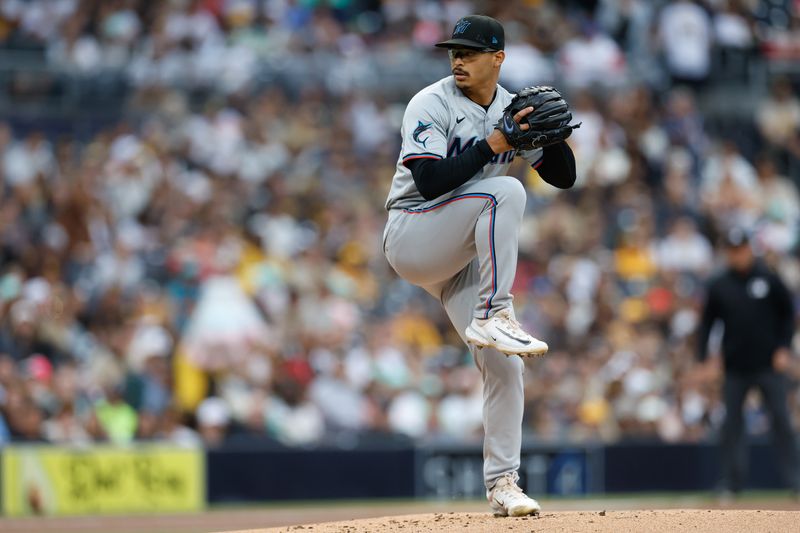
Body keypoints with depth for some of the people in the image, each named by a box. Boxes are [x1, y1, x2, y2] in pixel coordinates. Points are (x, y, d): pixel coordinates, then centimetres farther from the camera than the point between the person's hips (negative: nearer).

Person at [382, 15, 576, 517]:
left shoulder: (512, 109, 7)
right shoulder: (431, 104, -11)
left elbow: (564, 176, 8)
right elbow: (430, 182, -24)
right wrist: (493, 145, -28)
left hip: (463, 257, 6)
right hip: (411, 239, -6)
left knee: (505, 364, -4)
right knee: (505, 191, -30)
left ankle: (502, 483, 6)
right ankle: (492, 318, -30)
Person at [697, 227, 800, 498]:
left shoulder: (769, 279, -1)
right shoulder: (718, 285, 3)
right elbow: (707, 322, 8)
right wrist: (703, 359, 0)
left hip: (769, 364, -2)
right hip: (735, 368, 2)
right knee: (731, 424, 2)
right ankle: (731, 481, 8)